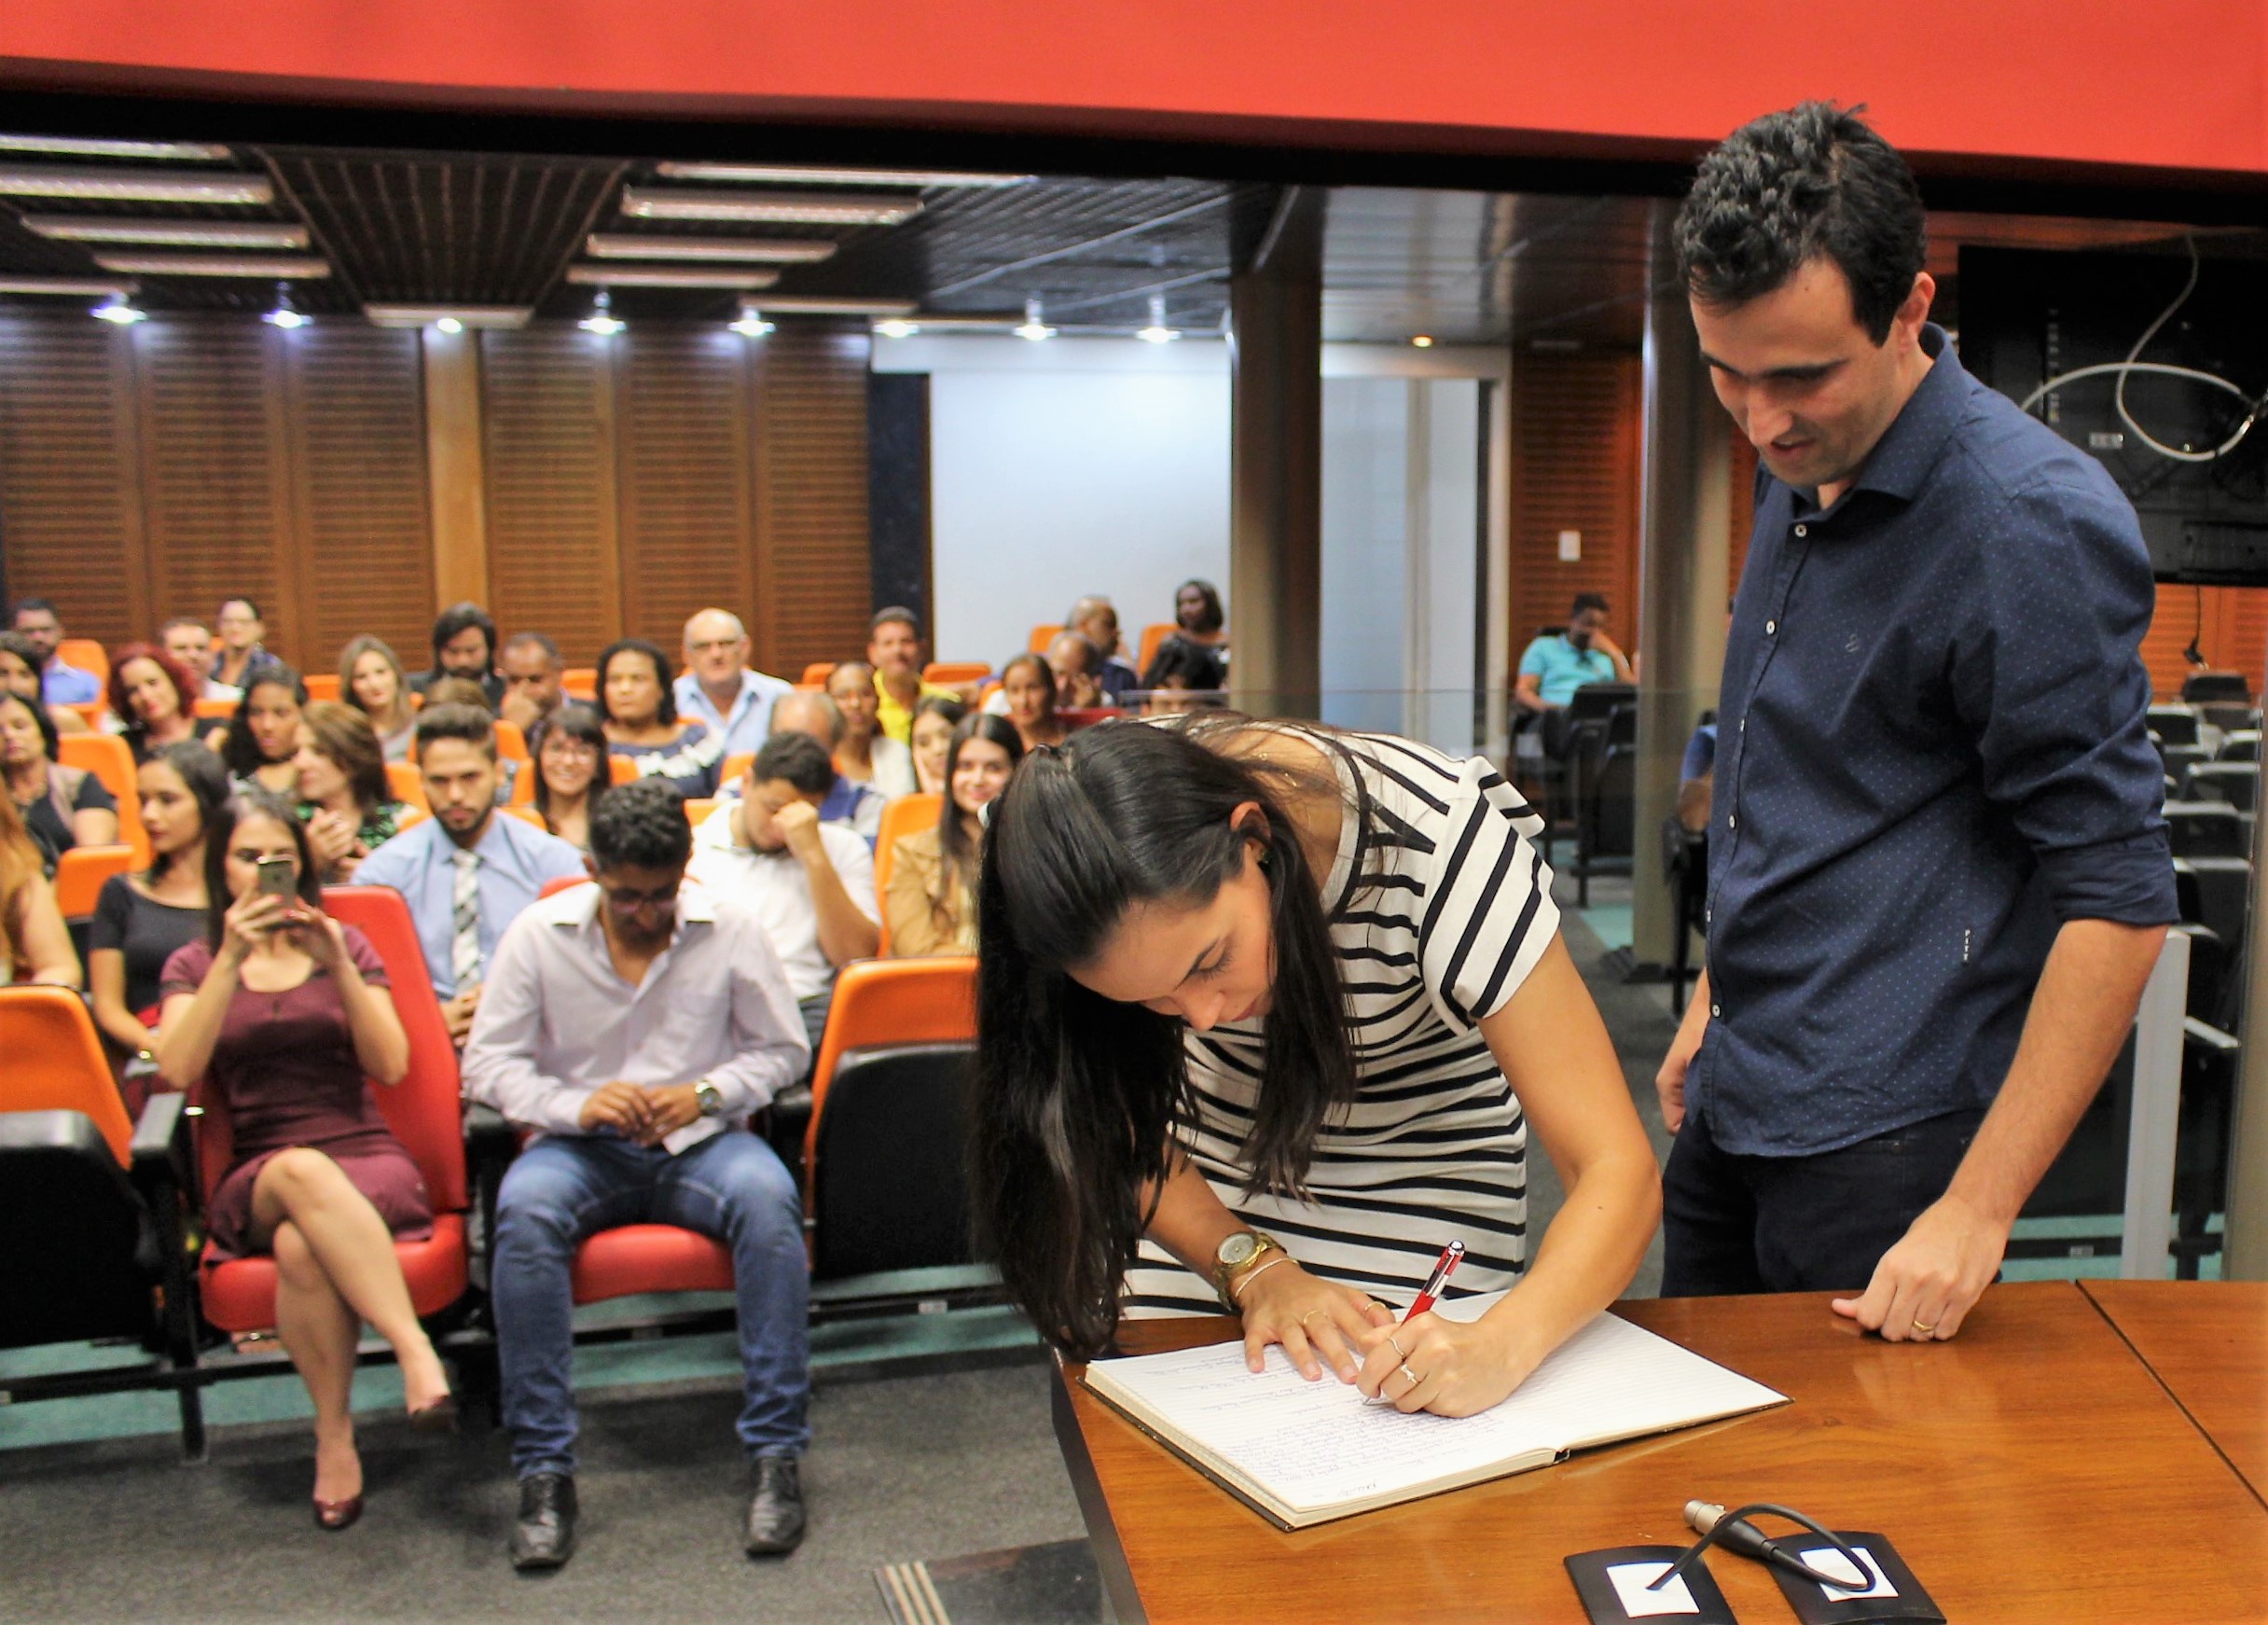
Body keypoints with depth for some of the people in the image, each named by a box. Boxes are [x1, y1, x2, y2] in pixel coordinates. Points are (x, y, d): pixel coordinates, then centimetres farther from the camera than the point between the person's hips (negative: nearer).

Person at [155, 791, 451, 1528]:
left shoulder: (344, 945, 16)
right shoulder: (193, 965, 16)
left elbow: (391, 1067, 1)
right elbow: (177, 1071, -6)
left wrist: (340, 968, -11)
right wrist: (231, 960, -14)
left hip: (368, 1162, 0)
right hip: (254, 1181, 0)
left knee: (300, 1244, -37)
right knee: (302, 1171, -39)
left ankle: (334, 1434, -28)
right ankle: (415, 1350, -39)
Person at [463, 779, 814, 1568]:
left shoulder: (730, 928, 1)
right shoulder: (538, 934, 1)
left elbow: (783, 1050, 5)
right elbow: (487, 1062, 1)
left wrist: (706, 1094, -13)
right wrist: (574, 1106, -17)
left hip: (700, 1142, 0)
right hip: (582, 1146, 1)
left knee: (768, 1199, -33)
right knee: (523, 1208, -33)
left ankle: (776, 1452, -26)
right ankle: (544, 1468, -24)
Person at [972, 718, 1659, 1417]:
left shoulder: (1439, 844, -35)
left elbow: (1619, 1169, -33)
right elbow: (1113, 1127, -14)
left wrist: (1501, 1346, -49)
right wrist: (1257, 1271, -28)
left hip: (1421, 1166, -2)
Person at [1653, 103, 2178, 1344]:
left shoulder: (2034, 526, -19)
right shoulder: (1803, 472, 6)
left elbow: (2117, 902, -19)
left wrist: (1977, 1210, -19)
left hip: (1880, 1143, -8)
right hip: (1737, 1104, 8)